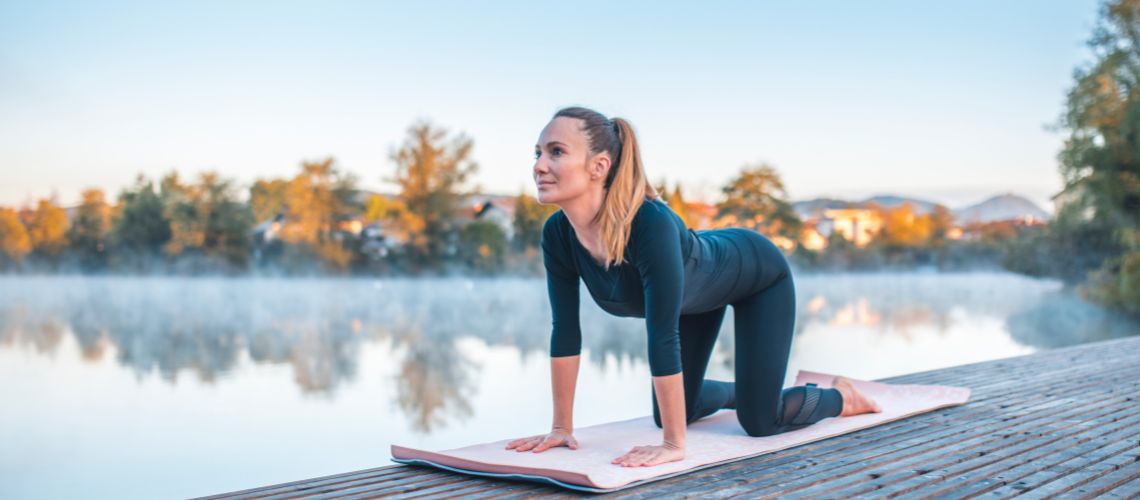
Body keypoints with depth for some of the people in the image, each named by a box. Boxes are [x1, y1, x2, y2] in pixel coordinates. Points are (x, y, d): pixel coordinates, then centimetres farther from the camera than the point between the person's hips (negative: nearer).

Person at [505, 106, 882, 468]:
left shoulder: (650, 223, -45)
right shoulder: (557, 234, -26)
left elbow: (663, 335, -43)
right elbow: (565, 331, -18)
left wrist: (674, 445, -39)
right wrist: (562, 426, -15)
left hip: (757, 274, -6)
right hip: (696, 291, 6)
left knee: (759, 421, -6)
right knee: (669, 414, 10)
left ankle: (841, 396, 25)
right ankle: (739, 391, 41)